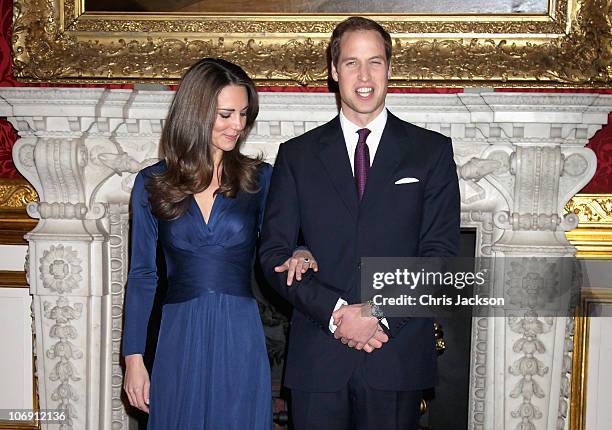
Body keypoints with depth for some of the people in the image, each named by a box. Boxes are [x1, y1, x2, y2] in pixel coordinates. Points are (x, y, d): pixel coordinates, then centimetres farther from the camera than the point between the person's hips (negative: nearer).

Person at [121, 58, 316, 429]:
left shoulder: (259, 178, 1)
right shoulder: (152, 183, 2)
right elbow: (142, 275, 5)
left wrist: (301, 253, -14)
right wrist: (134, 358, 2)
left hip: (241, 341, 0)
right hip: (180, 340, 0)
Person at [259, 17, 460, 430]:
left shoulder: (432, 151, 5)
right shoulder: (297, 155, 7)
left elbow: (440, 253, -2)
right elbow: (274, 253, 1)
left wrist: (380, 314, -13)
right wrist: (334, 311, -12)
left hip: (398, 357, 0)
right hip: (316, 359, 1)